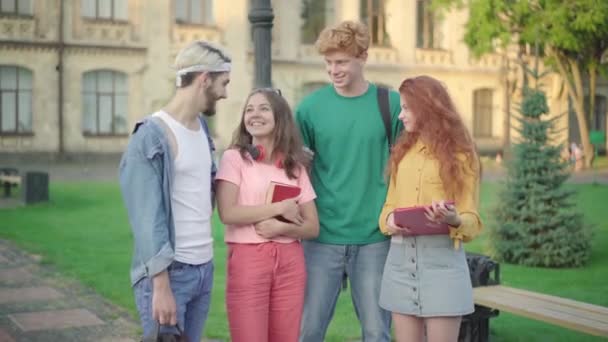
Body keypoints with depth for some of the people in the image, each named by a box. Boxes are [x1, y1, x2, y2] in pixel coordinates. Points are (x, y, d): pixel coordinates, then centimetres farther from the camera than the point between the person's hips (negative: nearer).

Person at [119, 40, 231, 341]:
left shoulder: (202, 127, 12)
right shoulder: (152, 136, -13)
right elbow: (147, 217, -16)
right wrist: (161, 284, -20)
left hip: (204, 267, 7)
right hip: (169, 271, -7)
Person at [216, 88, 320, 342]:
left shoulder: (295, 167, 10)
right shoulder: (234, 158, 0)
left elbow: (312, 227, 7)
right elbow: (228, 213, -12)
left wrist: (281, 227, -12)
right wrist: (280, 208, -10)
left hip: (290, 263, 4)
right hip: (247, 260, -3)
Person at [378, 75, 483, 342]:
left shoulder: (460, 154, 0)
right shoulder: (403, 151, 15)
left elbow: (472, 220, -2)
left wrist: (454, 220, -25)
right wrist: (389, 220, -6)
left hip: (442, 259, -5)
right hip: (400, 259, 5)